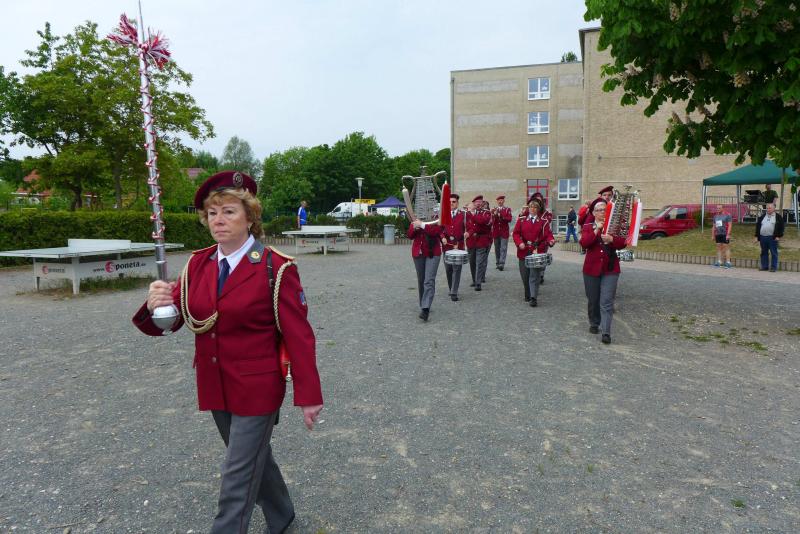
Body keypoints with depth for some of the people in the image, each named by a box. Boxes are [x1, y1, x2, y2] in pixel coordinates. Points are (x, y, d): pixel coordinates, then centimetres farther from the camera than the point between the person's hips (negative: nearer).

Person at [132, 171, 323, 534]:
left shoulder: (276, 268, -16)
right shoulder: (197, 264, 1)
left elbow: (298, 335, -15)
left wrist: (308, 395, -15)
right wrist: (155, 305, -24)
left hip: (256, 389, -6)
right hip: (214, 387, 6)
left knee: (238, 476, 4)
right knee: (254, 458, 24)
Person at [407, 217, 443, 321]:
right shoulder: (415, 221, 8)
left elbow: (437, 231, -20)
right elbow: (410, 236, 6)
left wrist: (422, 225, -23)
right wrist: (414, 227, -13)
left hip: (433, 253, -5)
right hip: (418, 253, 5)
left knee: (429, 281, -14)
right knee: (421, 280, 12)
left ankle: (425, 309, -21)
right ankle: (423, 306, 26)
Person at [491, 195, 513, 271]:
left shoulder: (508, 210, 6)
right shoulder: (494, 210, 13)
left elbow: (509, 219, -9)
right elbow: (492, 221, 1)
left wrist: (501, 216, -20)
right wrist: (494, 215, -18)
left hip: (504, 232, -3)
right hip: (496, 232, 3)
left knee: (503, 248, -8)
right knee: (497, 249, 8)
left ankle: (501, 264, -12)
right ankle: (497, 263, 16)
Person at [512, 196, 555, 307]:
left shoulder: (543, 221, 3)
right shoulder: (521, 219, 6)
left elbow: (548, 234, -3)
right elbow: (516, 233, 2)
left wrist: (551, 240, -25)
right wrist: (519, 243, -15)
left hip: (537, 252, -2)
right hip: (523, 251, 2)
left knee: (534, 275, -8)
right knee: (525, 275, 10)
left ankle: (533, 298, -7)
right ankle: (528, 295, 27)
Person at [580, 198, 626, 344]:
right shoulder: (587, 227, 5)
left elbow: (623, 243, -5)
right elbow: (584, 243, -13)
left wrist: (611, 239, -22)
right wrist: (596, 230, -19)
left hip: (610, 270, -1)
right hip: (591, 269, 1)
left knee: (607, 302, -9)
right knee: (593, 300, 13)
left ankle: (606, 332, -11)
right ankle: (594, 324, 33)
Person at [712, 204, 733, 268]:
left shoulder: (727, 215, -3)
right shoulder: (715, 216, 14)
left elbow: (730, 225, -9)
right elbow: (714, 226, 19)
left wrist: (728, 234, -17)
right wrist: (713, 235, 15)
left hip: (725, 234, -6)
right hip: (718, 234, 6)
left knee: (726, 248, -5)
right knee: (719, 248, 7)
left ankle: (728, 262, -5)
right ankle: (719, 261, 11)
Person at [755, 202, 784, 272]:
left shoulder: (778, 217, 3)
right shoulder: (762, 216, 13)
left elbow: (781, 227, 0)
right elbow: (758, 226, 15)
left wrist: (778, 236, -8)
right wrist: (757, 236, 9)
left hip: (772, 238, -4)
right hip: (763, 237, 4)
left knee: (774, 253, -1)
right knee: (764, 253, 9)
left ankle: (773, 267, 2)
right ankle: (764, 266, 16)